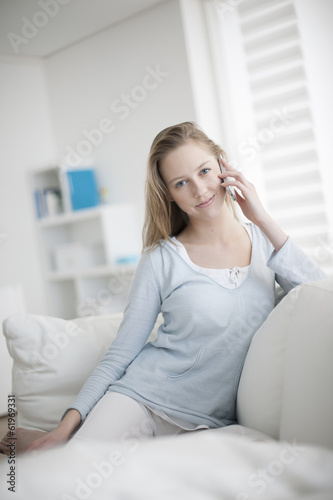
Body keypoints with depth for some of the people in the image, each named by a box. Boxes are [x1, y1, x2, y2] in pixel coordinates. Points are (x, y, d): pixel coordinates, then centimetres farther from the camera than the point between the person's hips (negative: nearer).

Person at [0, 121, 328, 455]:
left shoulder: (264, 241, 5)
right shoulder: (162, 260, -3)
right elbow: (119, 354, 1)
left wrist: (264, 220, -11)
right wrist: (68, 424, -9)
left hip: (210, 422, 2)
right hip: (140, 398, -2)